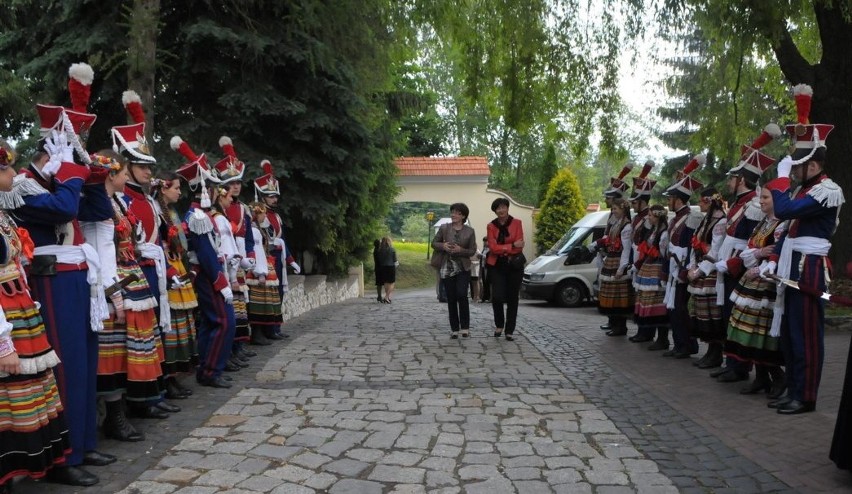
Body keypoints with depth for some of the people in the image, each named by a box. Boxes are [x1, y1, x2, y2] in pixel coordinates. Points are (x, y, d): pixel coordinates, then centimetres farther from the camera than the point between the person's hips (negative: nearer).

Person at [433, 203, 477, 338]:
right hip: (447, 268, 1)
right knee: (451, 299, 4)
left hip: (463, 268, -1)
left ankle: (465, 327, -2)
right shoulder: (444, 228, 3)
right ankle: (454, 329, 13)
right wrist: (443, 246, -13)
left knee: (462, 295, -15)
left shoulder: (470, 231, 1)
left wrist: (460, 250, -17)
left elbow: (472, 250, 1)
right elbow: (434, 243, 8)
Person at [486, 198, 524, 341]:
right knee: (497, 297, -11)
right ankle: (499, 325, 15)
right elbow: (493, 247, -8)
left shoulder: (517, 223, 1)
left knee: (512, 299, 4)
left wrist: (501, 249, -9)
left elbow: (519, 246, -7)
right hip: (496, 266, 0)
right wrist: (512, 246, -14)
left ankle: (510, 331, 14)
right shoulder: (491, 226, 4)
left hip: (514, 265, 0)